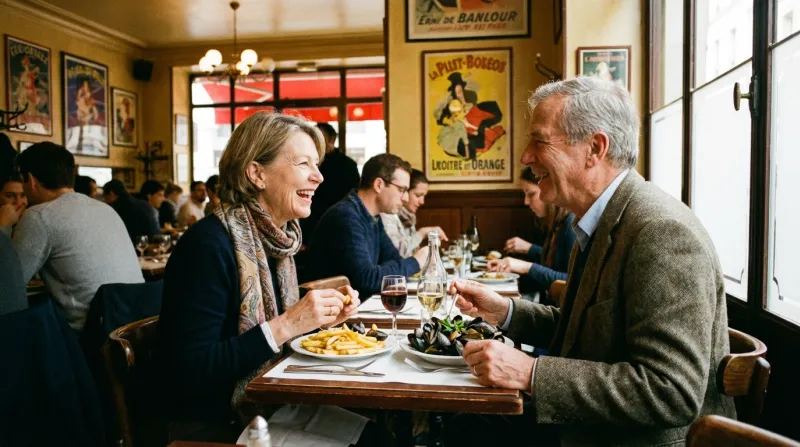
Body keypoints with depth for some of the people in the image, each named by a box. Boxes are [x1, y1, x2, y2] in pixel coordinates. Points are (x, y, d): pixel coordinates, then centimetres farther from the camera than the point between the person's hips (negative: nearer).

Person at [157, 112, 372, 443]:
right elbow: (189, 373, -23)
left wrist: (322, 319, -5)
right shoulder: (209, 244, -20)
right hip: (215, 428, -7)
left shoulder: (277, 238, 3)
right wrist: (284, 326, -25)